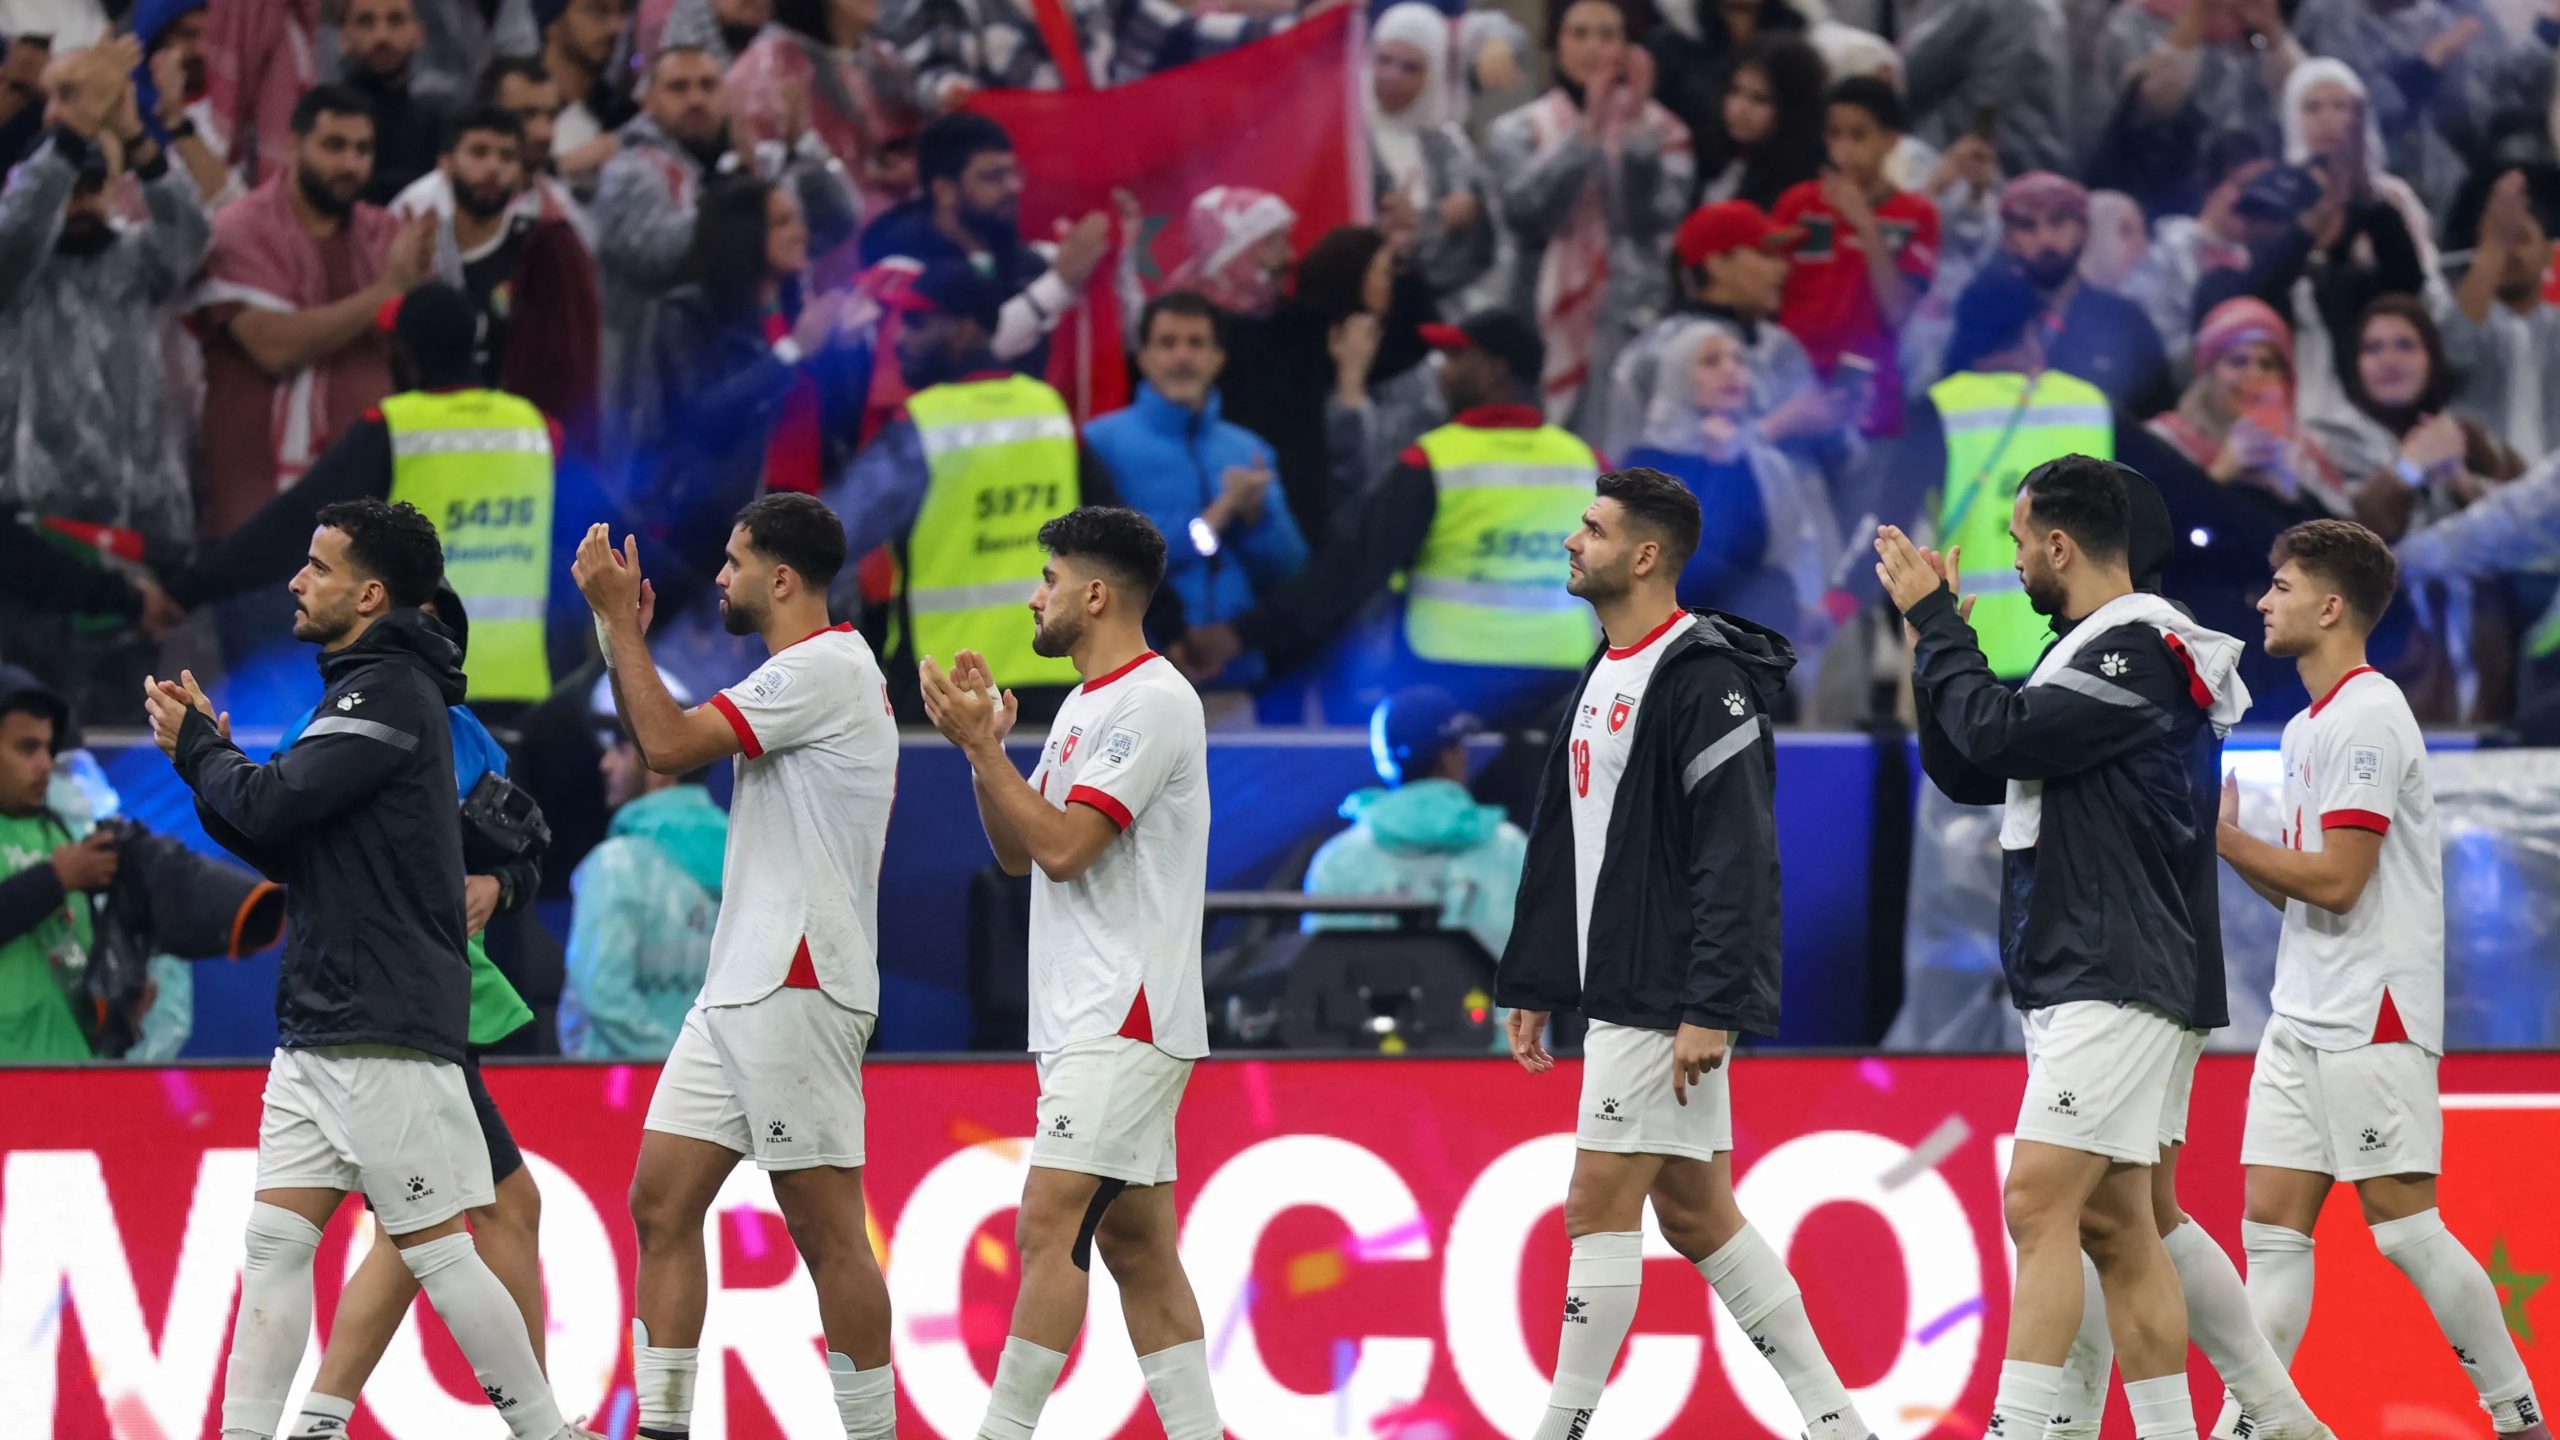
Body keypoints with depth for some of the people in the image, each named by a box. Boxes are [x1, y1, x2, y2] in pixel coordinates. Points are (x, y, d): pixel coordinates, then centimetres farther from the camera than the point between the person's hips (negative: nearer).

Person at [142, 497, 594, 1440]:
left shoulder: (389, 692, -12)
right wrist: (208, 750, 8)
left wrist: (196, 748, -1)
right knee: (275, 1244, 3)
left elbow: (271, 809, -19)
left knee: (435, 1249, -4)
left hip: (383, 1035, -10)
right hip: (318, 1033, 10)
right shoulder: (365, 689, 18)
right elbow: (287, 852, 19)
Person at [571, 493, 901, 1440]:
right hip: (738, 992, 10)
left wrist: (621, 621, -8)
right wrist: (622, 636, 16)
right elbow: (664, 745, 25)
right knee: (661, 1203, 6)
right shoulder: (809, 671, 19)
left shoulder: (824, 669, -12)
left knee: (826, 1229, -7)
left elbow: (671, 745, -17)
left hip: (796, 993, -10)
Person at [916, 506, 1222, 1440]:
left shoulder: (1152, 703, -12)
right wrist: (985, 746, 5)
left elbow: (1063, 845, -19)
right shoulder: (1084, 706, 18)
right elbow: (1019, 852, 19)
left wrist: (980, 742, -13)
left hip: (1125, 1020, -10)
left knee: (1049, 1223, -15)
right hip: (1087, 1017, 10)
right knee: (1135, 1243, 7)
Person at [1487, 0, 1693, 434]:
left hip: (1630, 324, -1)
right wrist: (1589, 130, -15)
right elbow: (1527, 210, -10)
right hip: (1547, 325, 1)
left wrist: (1637, 127, -13)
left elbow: (1660, 214, -7)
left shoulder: (1661, 129, 8)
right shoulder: (1517, 133, 8)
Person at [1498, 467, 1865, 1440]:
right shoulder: (1604, 675, 16)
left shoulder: (1703, 681, -15)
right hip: (1619, 993, 10)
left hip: (1668, 1002, -10)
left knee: (1600, 1206, -8)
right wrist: (1530, 983, 20)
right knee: (1695, 1213, 11)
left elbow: (1738, 857, -20)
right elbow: (1561, 845, 22)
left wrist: (1710, 1009, -24)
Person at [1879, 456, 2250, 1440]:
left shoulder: (2139, 652, -13)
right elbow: (1966, 769, 20)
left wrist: (1936, 622, -9)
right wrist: (1933, 642, 9)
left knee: (2041, 1204, -16)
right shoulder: (2089, 651, 18)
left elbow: (1998, 734, -22)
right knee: (2114, 1225, 9)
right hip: (2086, 982, 10)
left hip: (2119, 982, -10)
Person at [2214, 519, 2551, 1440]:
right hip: (2304, 1017, 9)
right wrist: (2225, 843, 6)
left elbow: (2335, 881, -18)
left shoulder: (2366, 718, -13)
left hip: (2371, 1020, -9)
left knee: (2405, 1228, -8)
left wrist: (2223, 838, -8)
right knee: (2273, 1226, 2)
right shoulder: (2308, 727, 17)